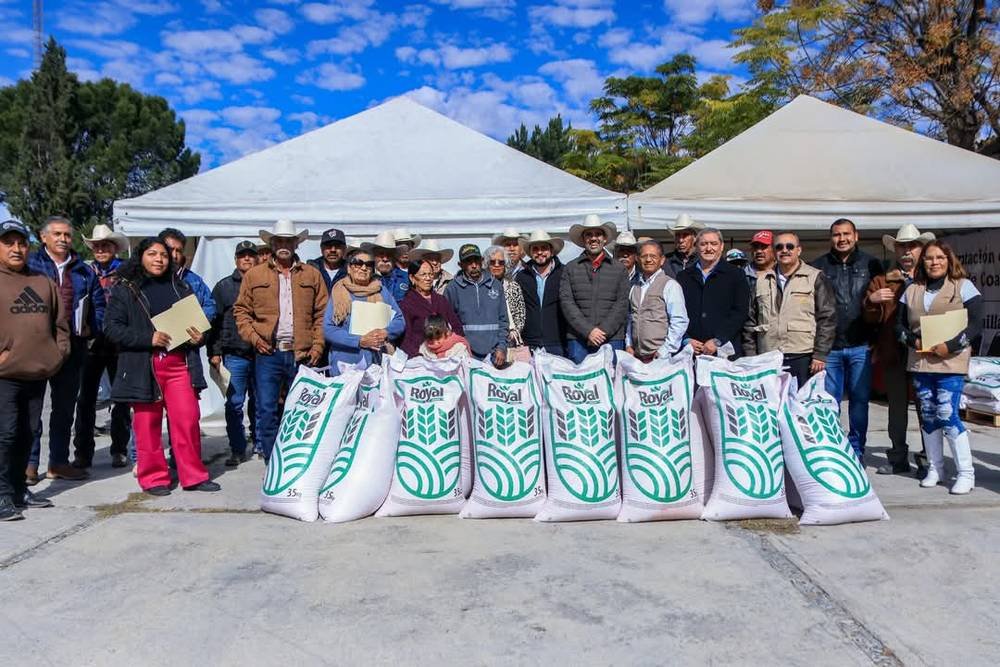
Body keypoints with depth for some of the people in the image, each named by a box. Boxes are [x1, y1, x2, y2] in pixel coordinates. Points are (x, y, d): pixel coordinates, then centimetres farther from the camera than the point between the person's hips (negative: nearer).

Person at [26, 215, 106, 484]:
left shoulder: (84, 271, 13)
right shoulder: (30, 265, 1)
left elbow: (98, 305, 17)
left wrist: (91, 329, 2)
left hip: (72, 348, 4)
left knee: (65, 406, 11)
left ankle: (58, 462, 20)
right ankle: (29, 463, 9)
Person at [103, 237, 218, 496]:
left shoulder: (180, 286, 15)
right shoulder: (125, 288, 3)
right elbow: (112, 328, -4)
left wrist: (199, 338, 2)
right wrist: (148, 338, -15)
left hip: (179, 363, 3)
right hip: (143, 366, -2)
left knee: (188, 419, -1)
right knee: (147, 423, 4)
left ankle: (193, 476, 9)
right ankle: (153, 477, 16)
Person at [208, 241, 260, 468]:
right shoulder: (224, 286, 9)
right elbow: (214, 320, 6)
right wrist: (214, 352, -1)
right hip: (234, 355, 0)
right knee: (234, 404, 0)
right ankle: (238, 450, 8)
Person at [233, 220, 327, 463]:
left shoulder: (312, 275, 10)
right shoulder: (254, 275, 9)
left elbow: (322, 314, 7)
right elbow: (241, 311, 9)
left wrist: (317, 347, -2)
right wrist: (254, 338, -5)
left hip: (302, 355, 0)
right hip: (268, 354, 0)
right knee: (267, 411, 1)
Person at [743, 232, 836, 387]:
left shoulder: (815, 278, 5)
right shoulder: (762, 280, 15)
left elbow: (827, 318, -1)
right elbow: (750, 320, 14)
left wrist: (820, 355, -8)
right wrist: (750, 357, 8)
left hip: (803, 358, -3)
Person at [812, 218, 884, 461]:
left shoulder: (871, 264, 7)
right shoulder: (819, 266, 6)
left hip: (860, 346, 0)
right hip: (829, 346, 0)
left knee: (860, 399, 6)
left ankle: (856, 450, 17)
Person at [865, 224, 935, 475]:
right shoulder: (880, 282, 11)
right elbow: (871, 319, 5)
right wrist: (871, 300, -14)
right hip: (893, 354, 2)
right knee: (897, 407, 9)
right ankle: (898, 458, 19)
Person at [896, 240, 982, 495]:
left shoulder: (963, 286, 1)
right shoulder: (911, 290, 12)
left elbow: (976, 323, -5)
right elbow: (900, 323, 12)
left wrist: (951, 346, -16)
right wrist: (913, 341, -7)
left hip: (950, 361, -4)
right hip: (919, 361, 4)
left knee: (947, 414, -11)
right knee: (928, 415, 9)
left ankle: (966, 473, 1)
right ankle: (934, 468, 21)